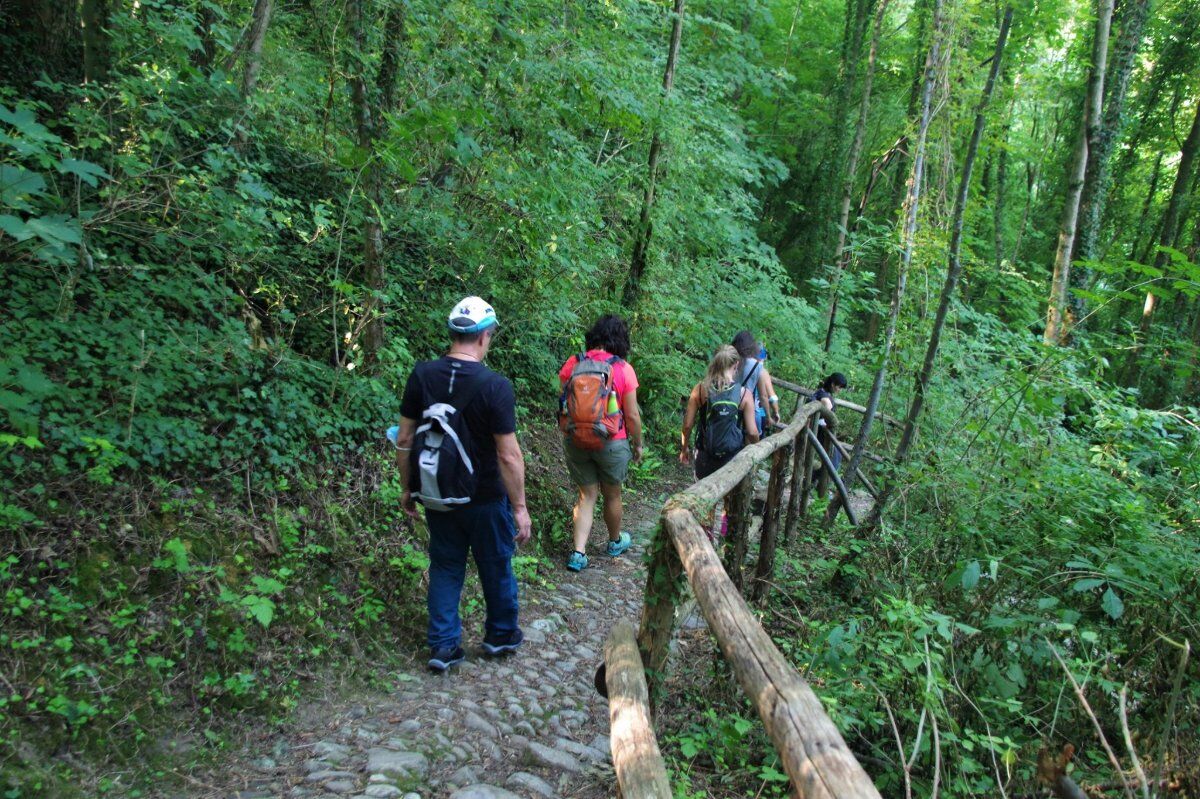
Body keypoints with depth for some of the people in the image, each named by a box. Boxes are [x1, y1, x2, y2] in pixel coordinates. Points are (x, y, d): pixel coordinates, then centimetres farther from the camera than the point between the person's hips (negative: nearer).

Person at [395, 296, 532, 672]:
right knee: (495, 566, 17)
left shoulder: (422, 375, -7)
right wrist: (520, 507, -10)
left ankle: (443, 645, 22)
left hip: (435, 497, 4)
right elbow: (509, 455, -19)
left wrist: (408, 488, 10)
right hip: (484, 499, -3)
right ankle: (501, 634, 35)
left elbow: (404, 439, -2)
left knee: (445, 567, 18)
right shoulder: (495, 386, -20)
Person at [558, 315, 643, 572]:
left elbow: (564, 402, 0)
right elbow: (632, 415, -11)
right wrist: (638, 444, 4)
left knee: (586, 495, 13)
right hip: (612, 444, -2)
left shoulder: (572, 363, -6)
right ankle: (615, 542, 39)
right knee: (612, 495, 18)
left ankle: (578, 553, 5)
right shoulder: (623, 369, -14)